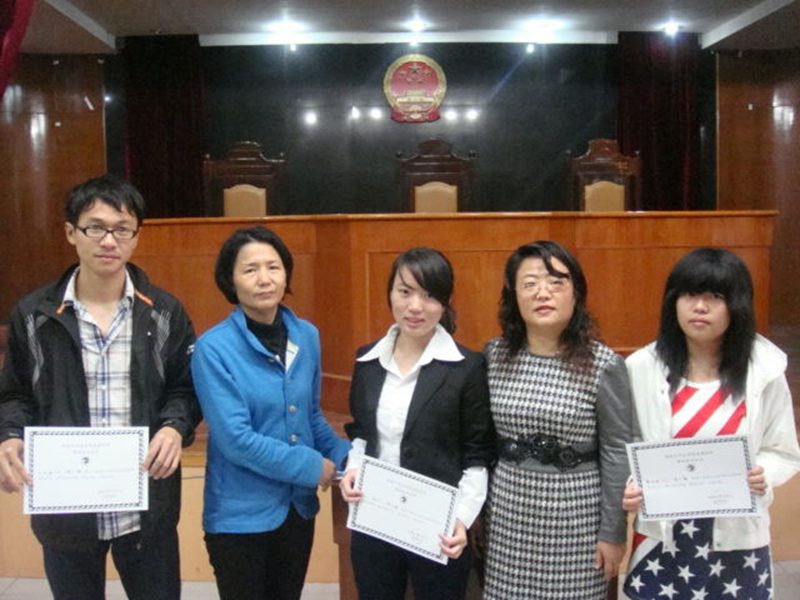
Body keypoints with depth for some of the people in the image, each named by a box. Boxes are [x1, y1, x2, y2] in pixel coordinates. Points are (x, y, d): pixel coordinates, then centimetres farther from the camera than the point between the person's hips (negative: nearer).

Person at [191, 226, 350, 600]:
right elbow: (235, 438, -22)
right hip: (240, 514, -5)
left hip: (298, 506, 5)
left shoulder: (306, 336, 1)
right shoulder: (214, 348, -17)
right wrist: (313, 467, -16)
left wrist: (345, 458, -4)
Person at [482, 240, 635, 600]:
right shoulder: (494, 356, -1)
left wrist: (613, 532, -6)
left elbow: (618, 453, -7)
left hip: (575, 517, -3)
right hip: (508, 513, 3)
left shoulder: (603, 365, -11)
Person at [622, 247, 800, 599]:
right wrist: (626, 488, -20)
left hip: (736, 536, 0)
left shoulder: (764, 371, -4)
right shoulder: (641, 367, -5)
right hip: (662, 534, 0)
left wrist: (764, 475, -19)